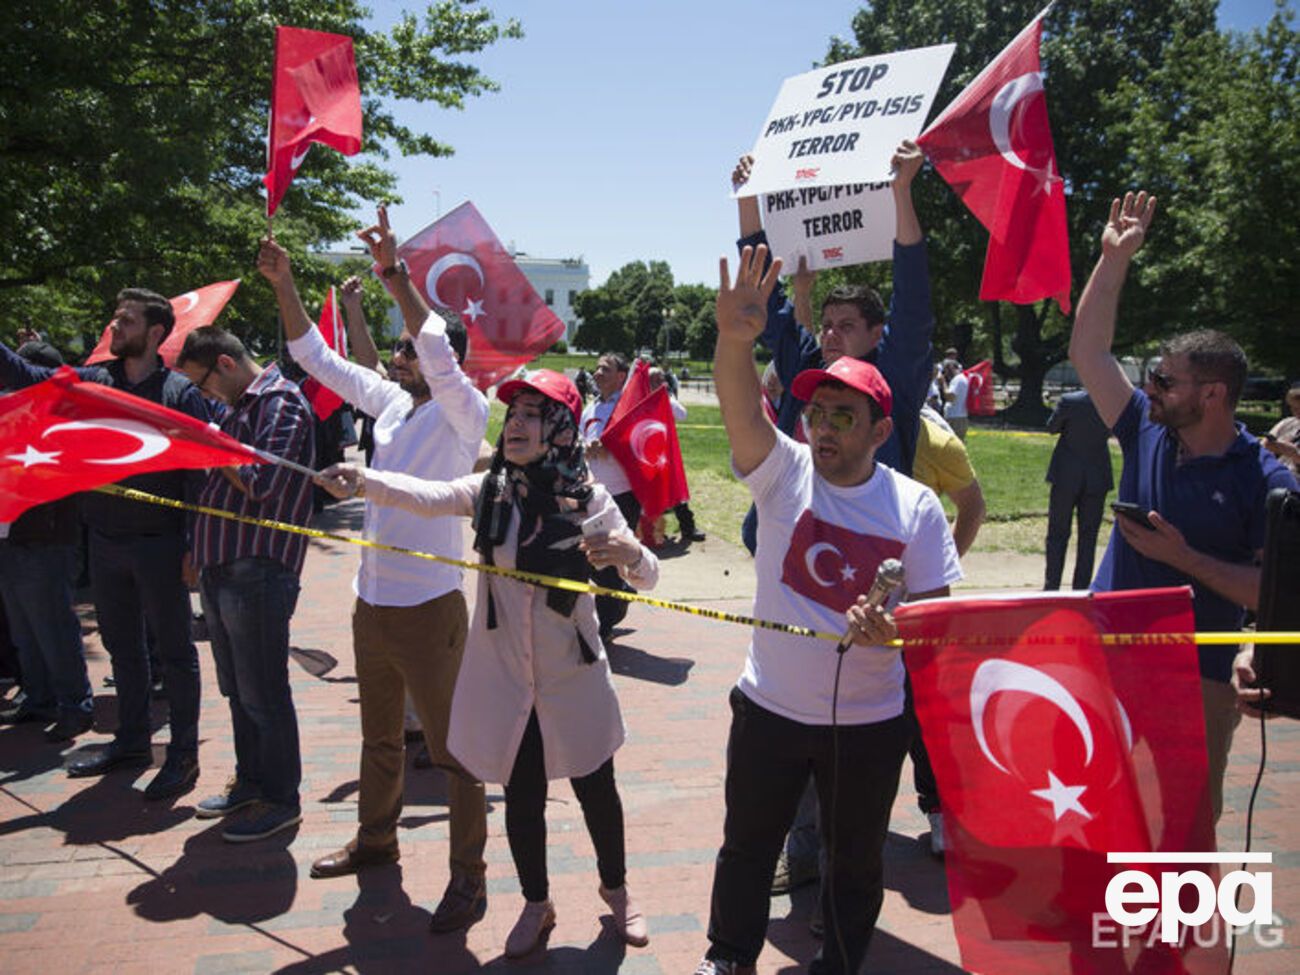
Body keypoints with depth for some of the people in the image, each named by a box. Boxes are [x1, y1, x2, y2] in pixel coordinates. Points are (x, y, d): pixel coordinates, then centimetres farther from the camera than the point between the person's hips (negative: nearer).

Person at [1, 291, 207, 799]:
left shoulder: (180, 391, -8)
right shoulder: (93, 381, 7)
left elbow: (199, 472, -10)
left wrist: (193, 545, -14)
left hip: (159, 543, -6)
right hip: (105, 540, 6)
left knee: (174, 651, 4)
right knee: (122, 647, 17)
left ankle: (183, 754, 14)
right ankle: (131, 742, 33)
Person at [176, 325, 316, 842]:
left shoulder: (281, 401, -11)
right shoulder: (240, 406, 18)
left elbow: (261, 483, -20)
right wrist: (199, 552, 15)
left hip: (257, 572, -9)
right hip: (221, 569, 9)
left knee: (263, 694, 0)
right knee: (236, 689, 18)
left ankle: (281, 799, 13)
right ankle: (250, 781, 32)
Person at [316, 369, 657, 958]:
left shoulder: (589, 499, -10)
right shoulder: (489, 491, -4)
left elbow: (647, 578, -8)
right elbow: (427, 496, -18)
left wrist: (627, 551, -30)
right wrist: (363, 482, -35)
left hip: (573, 675, -1)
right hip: (505, 677, 2)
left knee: (594, 788, 13)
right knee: (522, 795, 13)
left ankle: (615, 889, 40)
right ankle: (536, 905, 38)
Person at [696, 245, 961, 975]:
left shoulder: (915, 506, -10)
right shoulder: (783, 470, -9)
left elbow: (936, 612, -5)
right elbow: (742, 406, -28)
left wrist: (893, 632, -27)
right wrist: (736, 338, -47)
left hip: (869, 719, -1)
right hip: (770, 706, 1)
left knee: (856, 859, 18)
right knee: (748, 844, 20)